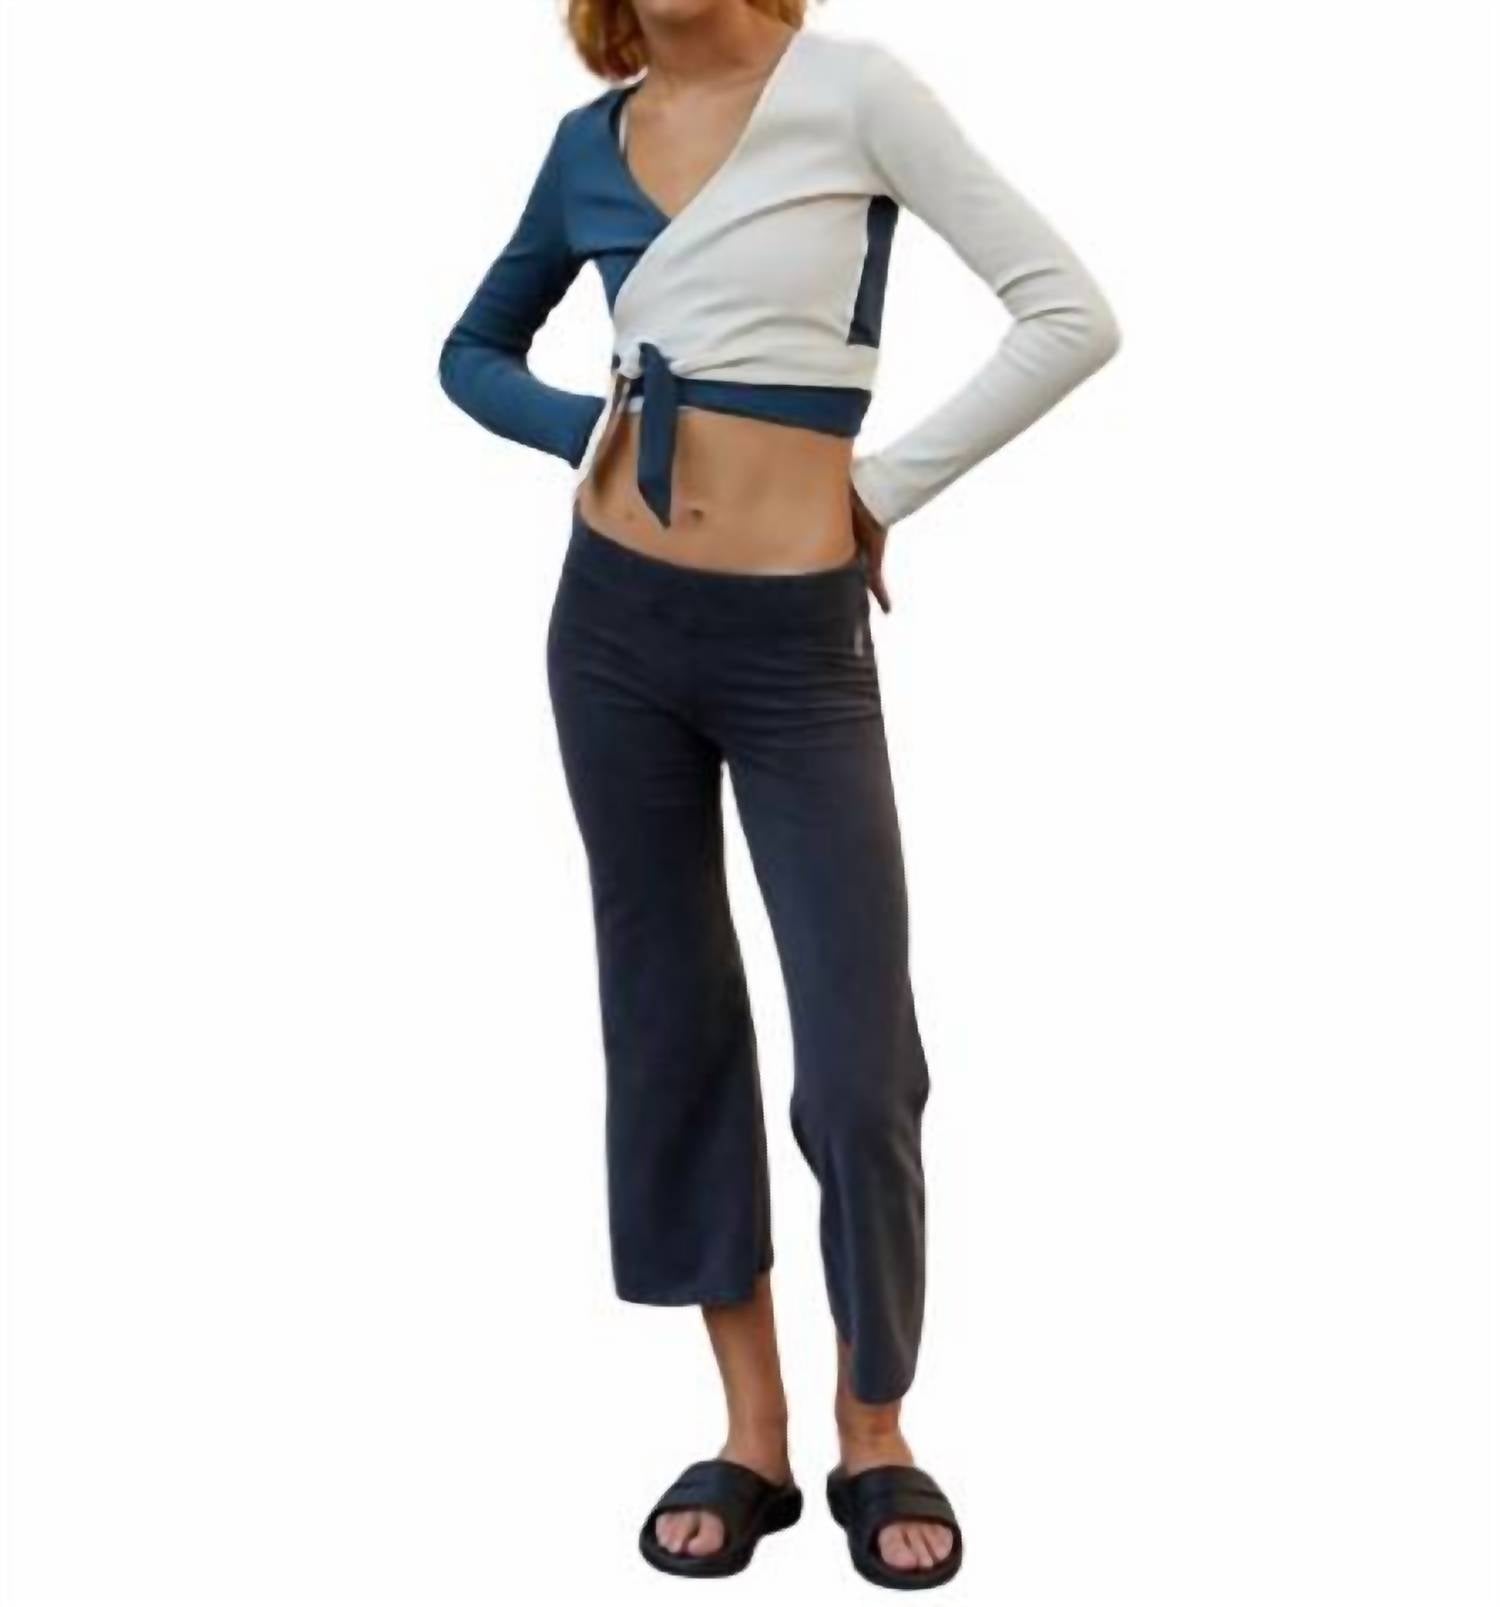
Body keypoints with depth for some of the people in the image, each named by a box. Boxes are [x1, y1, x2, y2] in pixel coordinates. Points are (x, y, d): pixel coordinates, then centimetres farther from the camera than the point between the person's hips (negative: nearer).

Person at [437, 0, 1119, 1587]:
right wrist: (592, 428, 2)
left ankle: (875, 1433, 19)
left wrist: (885, 483, -5)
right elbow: (474, 350, 22)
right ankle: (751, 1431, 23)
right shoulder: (591, 138, 9)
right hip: (616, 619, 5)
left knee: (855, 1065, -3)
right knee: (668, 1024, 9)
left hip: (795, 637, -4)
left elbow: (1070, 314, -8)